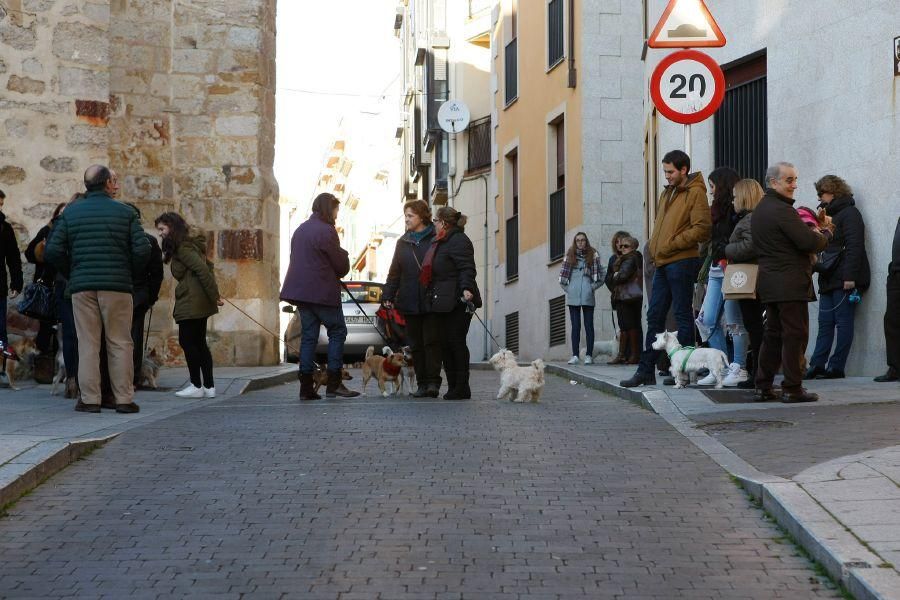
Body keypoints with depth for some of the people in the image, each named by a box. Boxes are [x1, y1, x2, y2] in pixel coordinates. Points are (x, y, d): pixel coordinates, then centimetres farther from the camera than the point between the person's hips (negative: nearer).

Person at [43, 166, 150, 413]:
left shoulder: (70, 212, 6)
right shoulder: (125, 212, 1)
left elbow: (52, 251, 1)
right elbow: (142, 250, -5)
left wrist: (71, 272, 15)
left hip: (82, 287, 2)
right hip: (117, 286, -1)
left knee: (88, 344, 5)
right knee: (120, 344, 4)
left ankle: (89, 399, 3)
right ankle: (124, 399, 3)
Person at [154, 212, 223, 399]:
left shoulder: (182, 248, -13)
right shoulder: (190, 245, 17)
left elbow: (203, 269, -21)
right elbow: (208, 266, 19)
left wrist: (214, 296, -18)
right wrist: (214, 294, 13)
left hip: (191, 303, -10)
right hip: (200, 303, 10)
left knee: (187, 342, -4)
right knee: (199, 343, 10)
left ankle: (196, 386, -1)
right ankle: (209, 386, 11)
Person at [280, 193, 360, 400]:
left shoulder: (300, 230, 16)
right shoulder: (326, 231, -11)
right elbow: (342, 265, -10)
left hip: (301, 289, 8)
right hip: (322, 292, -8)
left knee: (308, 336, 8)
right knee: (337, 331, 1)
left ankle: (306, 388, 3)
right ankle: (334, 384, -5)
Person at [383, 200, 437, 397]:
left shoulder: (436, 239, -2)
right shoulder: (403, 242, 14)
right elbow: (394, 272, 15)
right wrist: (388, 296, 6)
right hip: (409, 303, 5)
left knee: (431, 342, -6)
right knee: (416, 345, 6)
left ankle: (433, 381, -4)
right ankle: (422, 384, 11)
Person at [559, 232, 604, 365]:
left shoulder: (593, 255, 4)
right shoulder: (570, 256, 9)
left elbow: (600, 275, 2)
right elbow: (563, 275, 10)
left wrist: (592, 288, -4)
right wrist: (567, 288, 1)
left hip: (587, 297, -2)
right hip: (573, 297, 2)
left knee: (588, 325, 0)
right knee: (575, 326, 3)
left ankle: (589, 355, 3)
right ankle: (575, 355, 3)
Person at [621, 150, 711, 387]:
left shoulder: (695, 193, -7)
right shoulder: (666, 194, 20)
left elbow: (701, 229, -16)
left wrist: (672, 244, -16)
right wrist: (654, 247, 11)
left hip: (681, 262, -8)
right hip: (662, 263, 8)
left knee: (683, 315, -2)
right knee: (654, 316, 7)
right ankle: (646, 370, 10)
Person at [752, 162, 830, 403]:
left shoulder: (760, 209, 17)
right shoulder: (781, 210, -15)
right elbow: (810, 243, -19)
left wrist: (816, 229, 8)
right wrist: (825, 233, 1)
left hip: (769, 282, 10)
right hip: (790, 284, -10)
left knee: (773, 335, 13)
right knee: (795, 335, -5)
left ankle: (764, 387, 14)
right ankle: (792, 389, -3)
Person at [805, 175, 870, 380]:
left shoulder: (850, 214, -5)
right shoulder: (829, 215, 22)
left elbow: (854, 246, -14)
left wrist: (850, 276, -21)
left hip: (844, 280, -9)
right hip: (828, 280, 9)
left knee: (843, 323, -4)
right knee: (825, 324, 4)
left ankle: (836, 367, -5)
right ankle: (817, 365, 3)